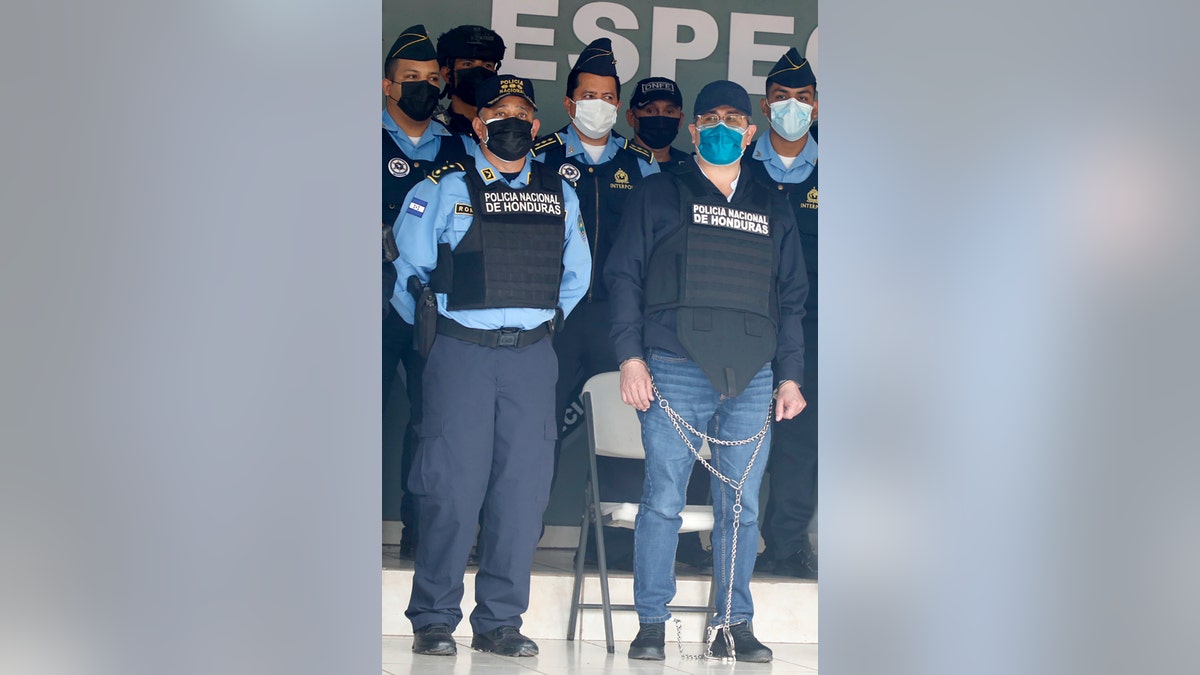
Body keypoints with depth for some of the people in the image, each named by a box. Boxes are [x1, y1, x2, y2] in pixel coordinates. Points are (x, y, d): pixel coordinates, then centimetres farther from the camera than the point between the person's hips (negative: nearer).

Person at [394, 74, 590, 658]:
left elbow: (576, 275, 23)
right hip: (461, 353, -3)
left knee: (523, 489, 1)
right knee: (453, 488, -5)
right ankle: (433, 620, 5)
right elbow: (410, 268, 5)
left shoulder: (559, 195, 13)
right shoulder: (442, 188, 2)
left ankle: (499, 621, 10)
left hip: (532, 357, 3)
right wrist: (431, 328, 9)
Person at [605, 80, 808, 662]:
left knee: (741, 506, 3)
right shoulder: (660, 195, 10)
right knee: (663, 499, -5)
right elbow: (624, 276, 5)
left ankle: (734, 624, 10)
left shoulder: (772, 211, 19)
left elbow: (791, 300, 19)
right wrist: (630, 357, -6)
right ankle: (651, 624, 3)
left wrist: (790, 375, 10)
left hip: (752, 379, 3)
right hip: (676, 372, -3)